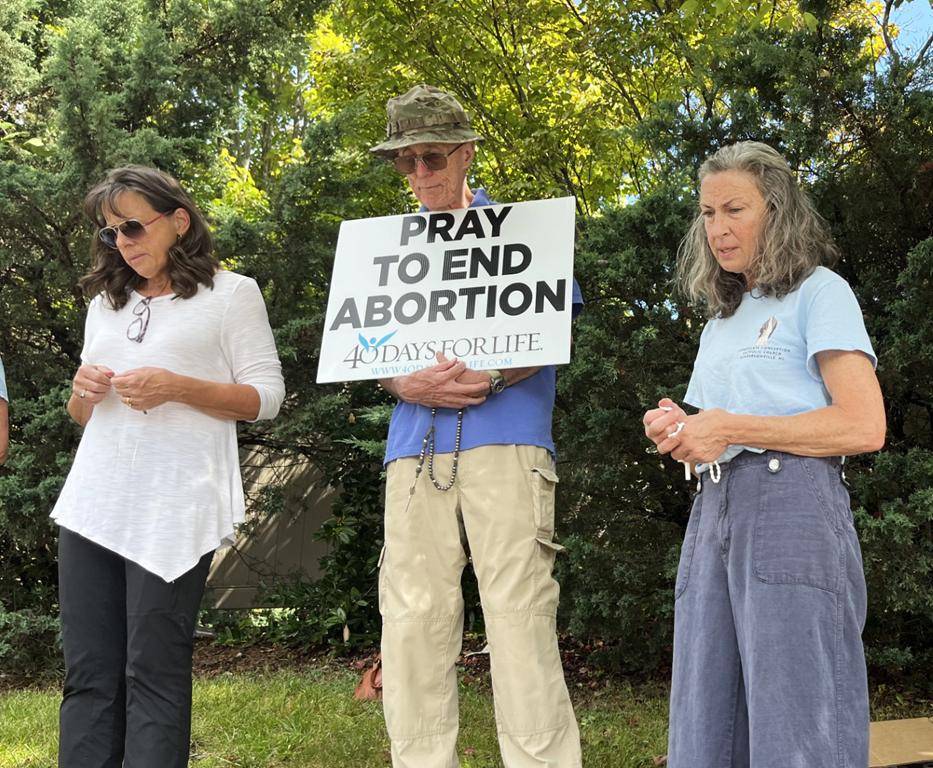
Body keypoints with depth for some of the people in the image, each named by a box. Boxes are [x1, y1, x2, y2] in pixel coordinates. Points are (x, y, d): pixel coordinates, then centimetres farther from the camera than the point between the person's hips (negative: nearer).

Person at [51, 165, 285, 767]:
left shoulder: (231, 293, 4)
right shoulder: (106, 303, 20)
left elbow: (266, 397, -1)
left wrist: (177, 388, -14)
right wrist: (83, 393, 0)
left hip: (173, 510, -5)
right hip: (92, 505, 5)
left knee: (153, 673, -5)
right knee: (88, 675, 4)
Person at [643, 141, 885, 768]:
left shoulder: (820, 292, 5)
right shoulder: (721, 321, 26)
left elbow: (864, 427, -9)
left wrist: (729, 428, -8)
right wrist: (680, 434, 6)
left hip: (792, 502, -7)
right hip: (714, 511, 7)